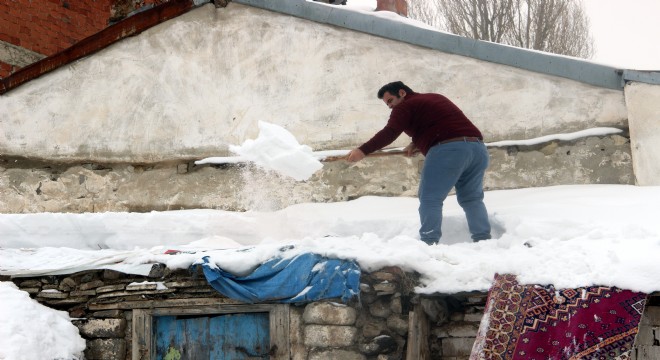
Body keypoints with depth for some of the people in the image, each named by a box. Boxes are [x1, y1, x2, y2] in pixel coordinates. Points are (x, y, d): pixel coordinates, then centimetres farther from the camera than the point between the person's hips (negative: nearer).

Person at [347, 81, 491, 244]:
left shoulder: (406, 106, 4)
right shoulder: (436, 99, 31)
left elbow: (389, 133, -9)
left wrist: (363, 151, -15)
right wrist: (417, 143, 19)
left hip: (449, 150, -8)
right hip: (477, 147, 8)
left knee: (430, 199, -4)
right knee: (472, 198, 17)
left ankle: (429, 243, -9)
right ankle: (483, 239, 15)